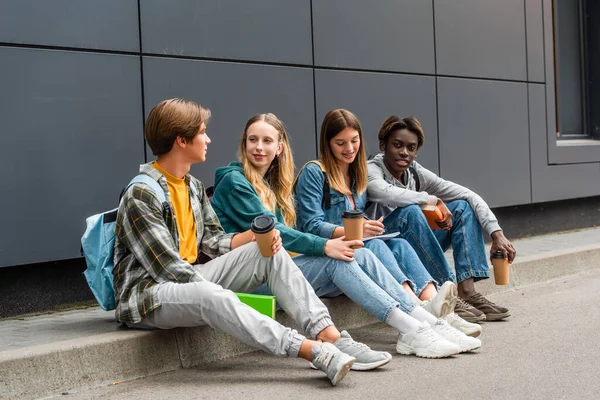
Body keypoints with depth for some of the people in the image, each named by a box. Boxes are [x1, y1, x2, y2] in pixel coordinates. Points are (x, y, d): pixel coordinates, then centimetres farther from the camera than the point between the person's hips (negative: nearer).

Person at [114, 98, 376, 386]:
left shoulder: (193, 186, 10)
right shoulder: (141, 195, -17)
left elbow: (213, 243, 7)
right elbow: (168, 269, -22)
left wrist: (256, 235, -11)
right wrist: (226, 297, -22)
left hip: (191, 277, 8)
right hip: (147, 295, -8)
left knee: (269, 251, -7)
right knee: (211, 295, -40)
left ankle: (330, 336, -21)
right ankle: (315, 351, -43)